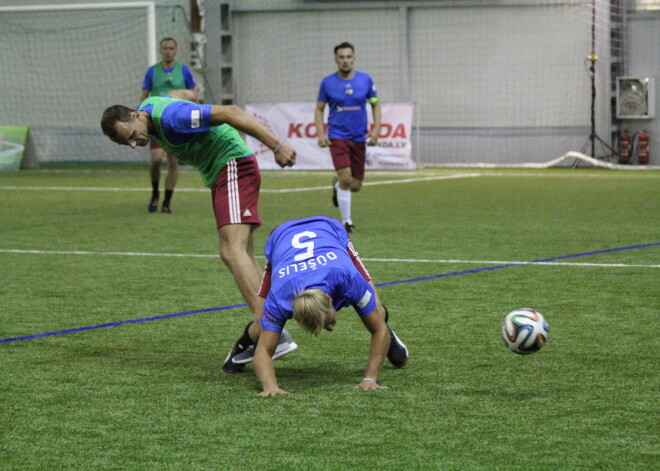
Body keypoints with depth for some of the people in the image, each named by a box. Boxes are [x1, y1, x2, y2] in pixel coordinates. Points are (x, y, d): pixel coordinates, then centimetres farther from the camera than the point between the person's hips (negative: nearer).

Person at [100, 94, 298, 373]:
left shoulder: (170, 118, -24)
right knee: (242, 256, 7)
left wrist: (276, 146, -25)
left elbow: (230, 113, -25)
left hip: (233, 167, -10)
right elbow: (177, 94, 25)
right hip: (219, 174, 10)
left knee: (232, 251, -23)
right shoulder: (149, 106, 3)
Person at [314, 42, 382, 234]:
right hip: (337, 137, -2)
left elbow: (375, 105, 9)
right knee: (346, 179, -17)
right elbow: (319, 109, 6)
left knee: (356, 186, 6)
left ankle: (337, 185, 42)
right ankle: (346, 221, -3)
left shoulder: (365, 80, 0)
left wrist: (376, 129, -3)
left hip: (359, 138, 2)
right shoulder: (327, 82, -3)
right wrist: (320, 133, -6)